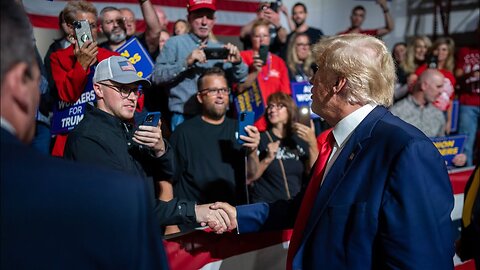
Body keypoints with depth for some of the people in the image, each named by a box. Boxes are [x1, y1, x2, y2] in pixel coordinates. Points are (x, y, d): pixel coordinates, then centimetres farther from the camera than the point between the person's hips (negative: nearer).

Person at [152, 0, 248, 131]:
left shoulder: (220, 48, 13)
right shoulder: (174, 43, 2)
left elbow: (241, 79, 9)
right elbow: (157, 76, -8)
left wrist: (237, 63, -12)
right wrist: (185, 63, -20)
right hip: (184, 119, -3)